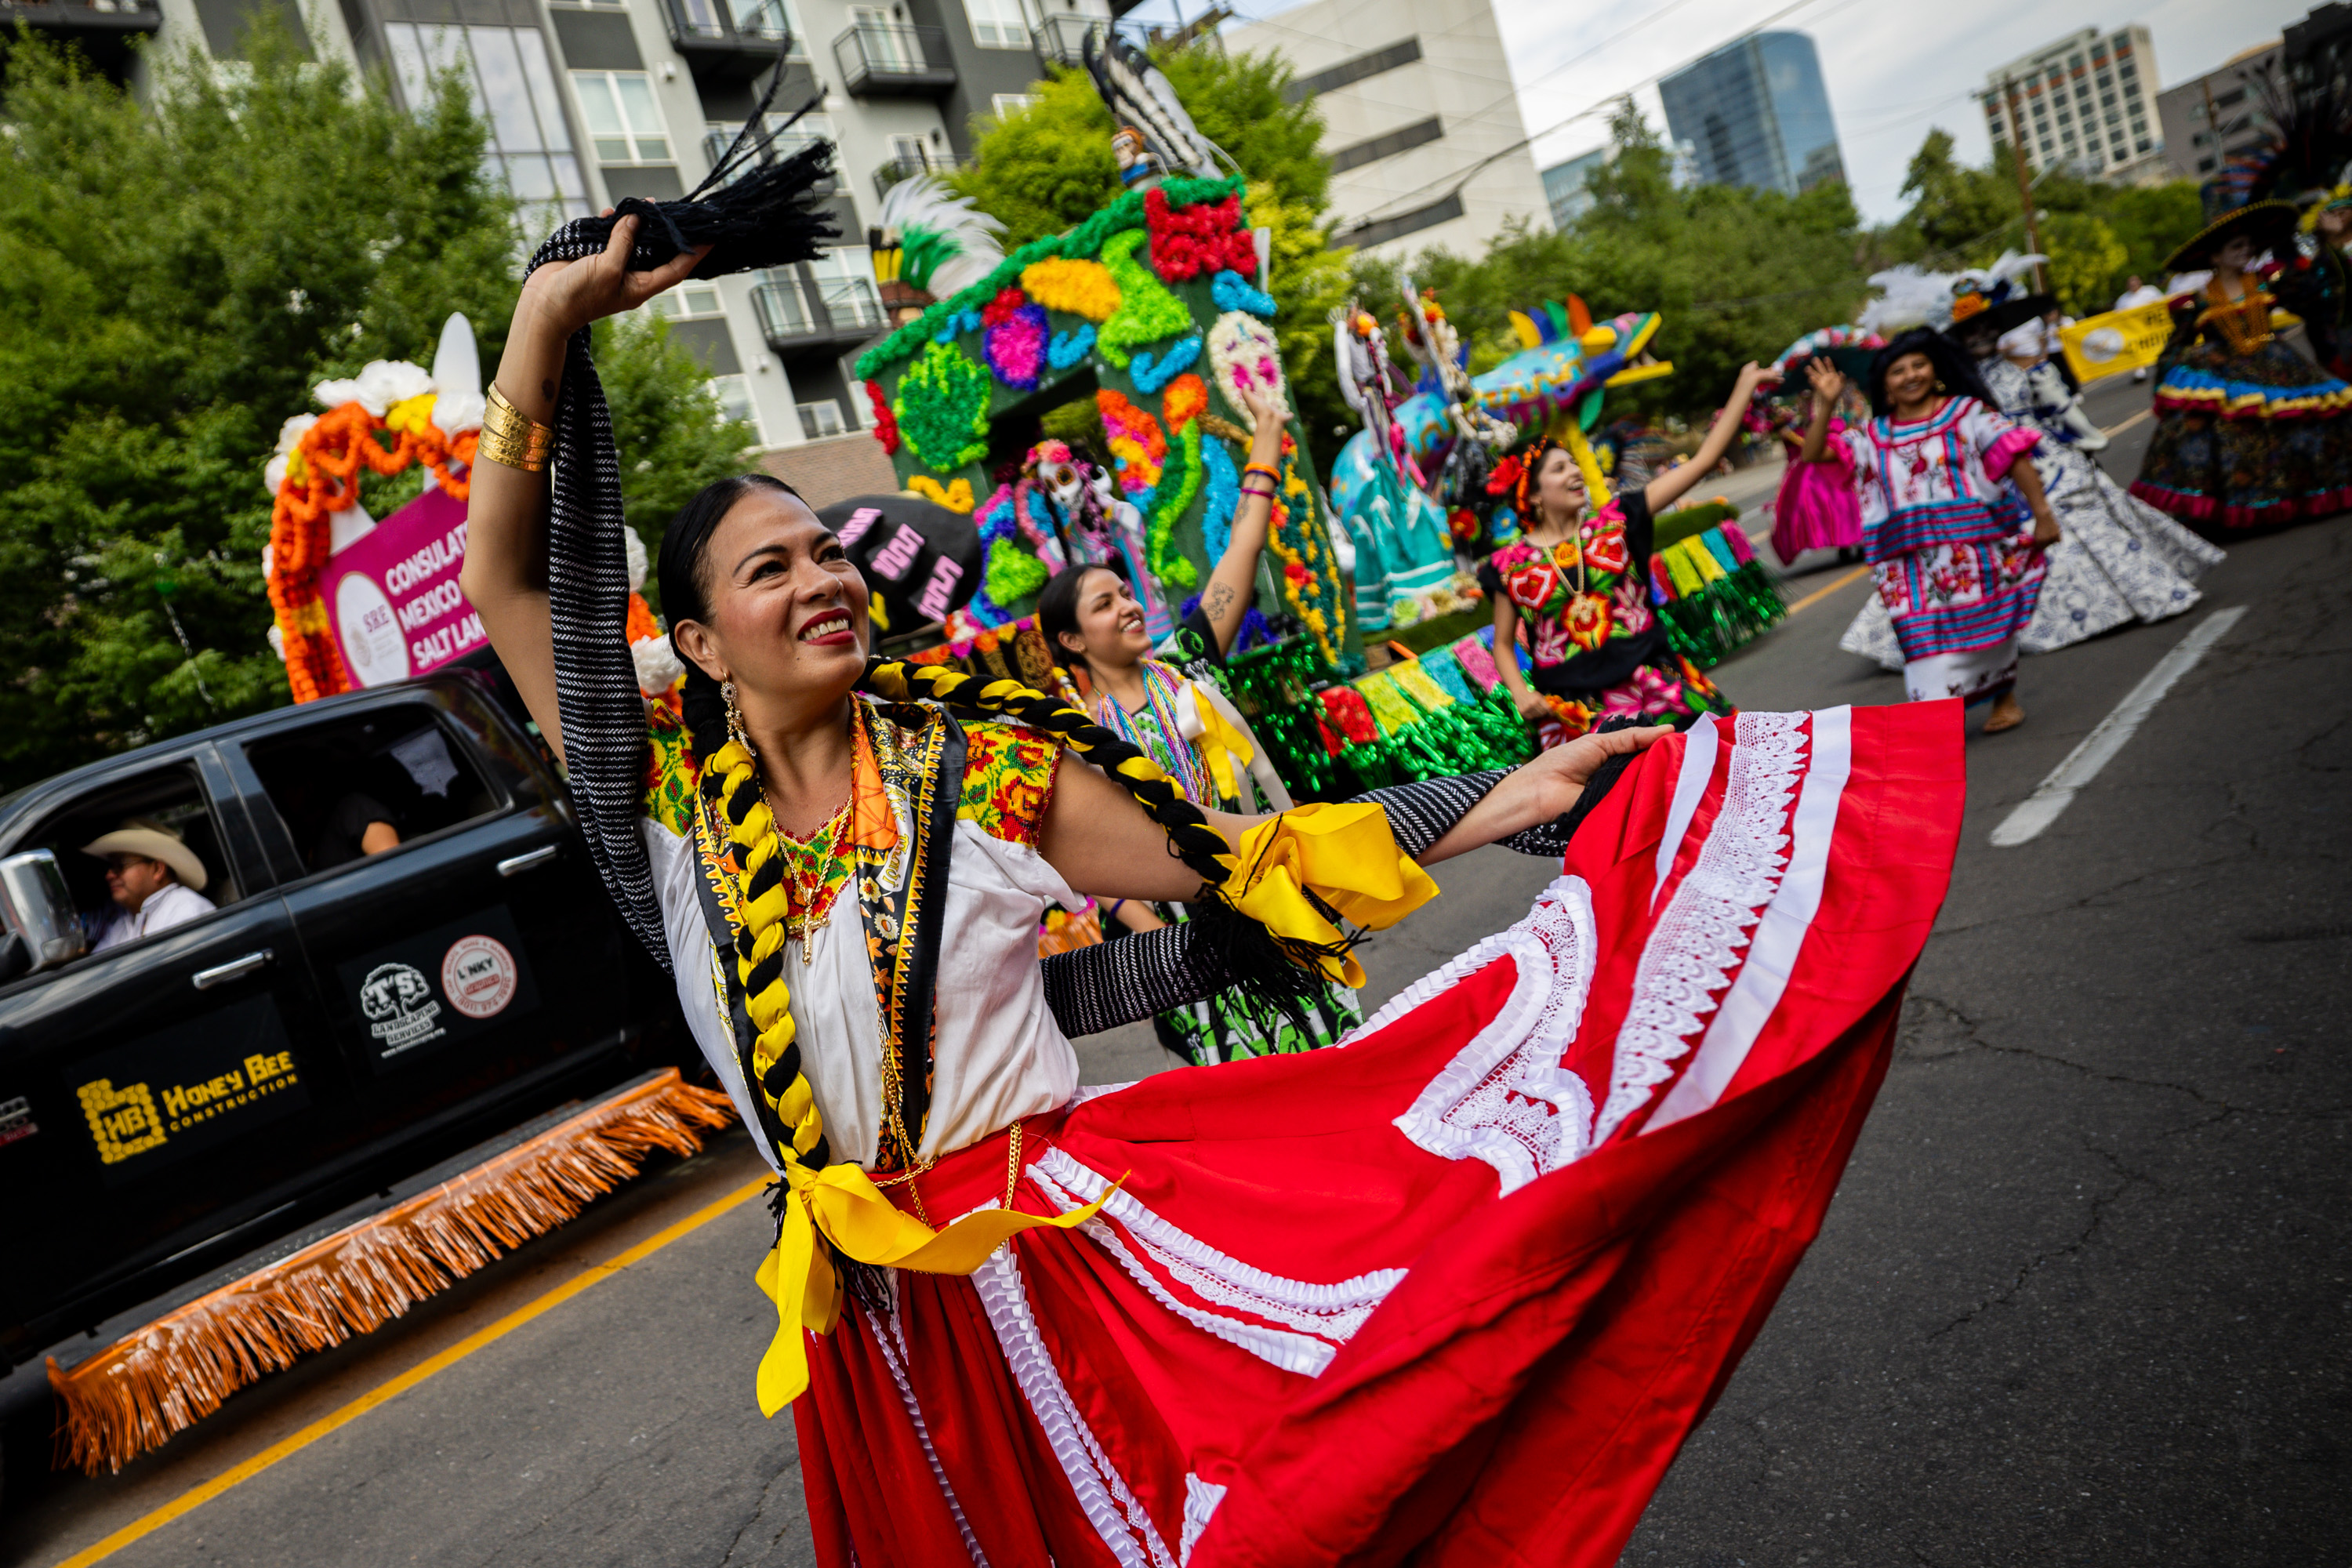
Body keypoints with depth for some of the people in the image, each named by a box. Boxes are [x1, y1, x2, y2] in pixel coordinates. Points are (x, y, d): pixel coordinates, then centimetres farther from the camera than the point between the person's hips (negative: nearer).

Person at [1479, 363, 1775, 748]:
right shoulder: (1511, 565, 4)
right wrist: (1521, 694, -7)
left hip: (1652, 682, 2)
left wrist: (1746, 385, 7)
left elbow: (1703, 461, 8)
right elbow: (1502, 644, 11)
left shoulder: (1615, 521, 7)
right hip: (1573, 710, -2)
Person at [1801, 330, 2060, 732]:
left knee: (1989, 622, 9)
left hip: (1974, 546, -1)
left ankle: (2005, 699, 28)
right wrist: (1825, 404, -8)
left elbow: (2015, 458, -2)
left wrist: (2042, 513, -10)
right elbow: (1815, 455, 3)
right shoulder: (1874, 437, 9)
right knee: (1926, 635, -5)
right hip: (1912, 558, 1)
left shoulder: (1967, 413, 3)